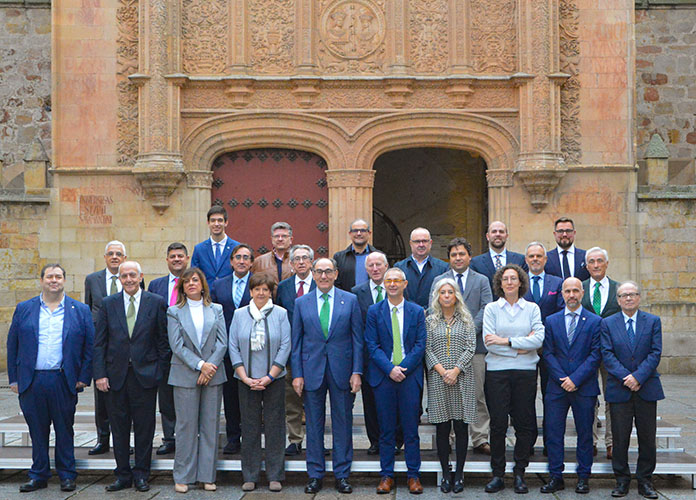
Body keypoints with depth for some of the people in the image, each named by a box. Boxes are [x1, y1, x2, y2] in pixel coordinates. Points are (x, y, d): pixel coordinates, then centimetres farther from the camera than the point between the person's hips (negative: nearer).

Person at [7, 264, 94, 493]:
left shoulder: (80, 310, 5)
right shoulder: (24, 309, 9)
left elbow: (90, 346, 4)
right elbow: (12, 345, 9)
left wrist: (83, 378, -3)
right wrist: (13, 378, 4)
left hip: (64, 381, -1)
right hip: (31, 381, 1)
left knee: (64, 430, 6)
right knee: (37, 430, 8)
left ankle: (67, 475, 17)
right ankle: (39, 475, 20)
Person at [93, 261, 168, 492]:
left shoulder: (156, 303, 2)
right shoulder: (108, 304, 6)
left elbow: (163, 340, 4)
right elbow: (99, 343, 5)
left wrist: (160, 371, -2)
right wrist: (100, 374, -3)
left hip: (145, 375, -1)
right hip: (116, 375, 2)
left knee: (144, 428, 4)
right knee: (119, 428, 8)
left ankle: (141, 475, 16)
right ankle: (123, 475, 18)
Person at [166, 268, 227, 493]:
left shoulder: (216, 310, 10)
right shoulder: (174, 312, 4)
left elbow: (222, 342, 3)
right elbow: (177, 345, -5)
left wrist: (210, 367, -10)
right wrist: (200, 364, -13)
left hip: (213, 374, 2)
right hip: (185, 376, -2)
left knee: (210, 425, 4)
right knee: (186, 426, 1)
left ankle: (207, 476, 12)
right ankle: (183, 477, 10)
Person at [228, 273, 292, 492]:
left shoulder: (280, 314, 1)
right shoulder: (239, 314, 5)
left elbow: (285, 346, -3)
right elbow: (233, 347, 2)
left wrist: (269, 376, -10)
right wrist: (245, 377, -7)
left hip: (274, 380, -1)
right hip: (246, 380, 1)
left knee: (274, 426, 2)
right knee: (249, 427, 5)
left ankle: (275, 476, 11)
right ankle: (250, 476, 14)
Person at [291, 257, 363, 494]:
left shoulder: (350, 300, 3)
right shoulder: (301, 303, 6)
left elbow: (357, 339, 3)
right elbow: (296, 341, 6)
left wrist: (357, 372, -4)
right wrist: (297, 374, -1)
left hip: (342, 372, -1)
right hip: (311, 372, 1)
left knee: (343, 424, 5)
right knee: (313, 425, 7)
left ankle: (342, 475, 15)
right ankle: (315, 475, 16)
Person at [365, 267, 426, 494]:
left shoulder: (417, 311, 6)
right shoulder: (374, 311, 5)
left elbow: (420, 345, 1)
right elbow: (372, 345, 0)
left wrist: (403, 368, -11)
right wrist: (390, 369, -12)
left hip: (410, 375, 0)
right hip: (383, 375, 0)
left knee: (411, 428, 3)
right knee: (386, 429, 5)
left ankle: (413, 475, 12)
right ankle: (387, 475, 13)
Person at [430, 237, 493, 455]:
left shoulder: (481, 280, 12)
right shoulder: (438, 281, 12)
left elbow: (486, 309, 1)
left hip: (475, 344, 0)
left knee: (478, 394, 0)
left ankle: (480, 439, 6)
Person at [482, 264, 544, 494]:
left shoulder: (532, 308, 8)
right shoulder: (491, 308, 5)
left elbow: (538, 339, -6)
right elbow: (489, 342, -5)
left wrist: (506, 341, -12)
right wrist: (521, 347, -9)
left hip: (525, 371, 1)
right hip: (497, 371, -1)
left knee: (525, 424, 2)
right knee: (498, 423, 0)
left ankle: (519, 474, 14)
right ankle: (497, 475, 10)